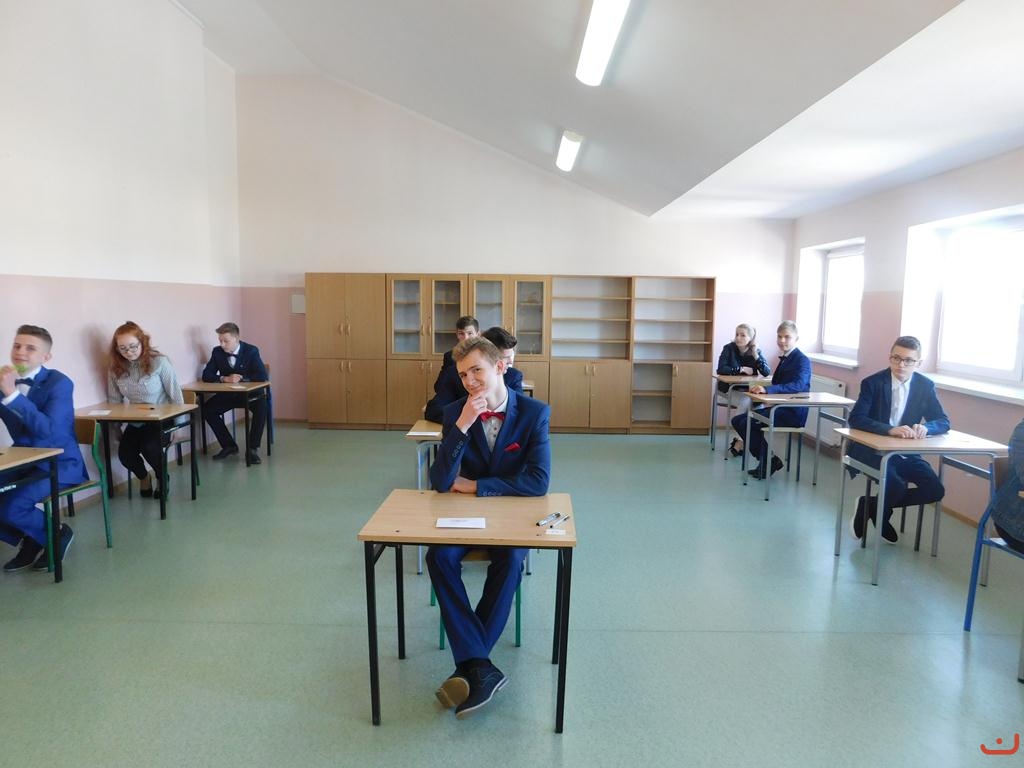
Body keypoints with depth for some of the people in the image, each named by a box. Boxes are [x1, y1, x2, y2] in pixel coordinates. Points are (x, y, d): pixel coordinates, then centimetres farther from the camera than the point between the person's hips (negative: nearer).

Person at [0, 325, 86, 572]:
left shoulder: (59, 382, -13)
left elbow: (47, 429, -26)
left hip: (60, 462, -6)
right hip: (24, 461, 6)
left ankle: (56, 534, 5)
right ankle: (30, 541, 11)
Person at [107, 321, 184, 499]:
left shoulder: (159, 362, -14)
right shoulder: (115, 369, -1)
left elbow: (175, 394, -9)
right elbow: (114, 402, 8)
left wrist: (179, 424, -8)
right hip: (135, 423, 4)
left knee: (149, 447, -28)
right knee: (124, 453, -19)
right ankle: (143, 476, 16)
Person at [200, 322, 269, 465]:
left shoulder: (251, 351, -14)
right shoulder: (217, 351, -4)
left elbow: (263, 376, -21)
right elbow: (206, 375, -6)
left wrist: (240, 378, -26)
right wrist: (224, 379, -24)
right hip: (228, 393, 4)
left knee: (261, 407, -33)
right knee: (207, 409, -18)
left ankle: (252, 448, -20)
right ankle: (229, 445, -3)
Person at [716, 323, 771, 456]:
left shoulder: (756, 352, 2)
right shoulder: (729, 348, -5)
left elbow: (767, 372, -8)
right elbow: (721, 369, -17)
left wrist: (756, 356, -18)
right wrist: (741, 369, -17)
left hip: (749, 391, 3)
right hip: (730, 390, -2)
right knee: (746, 402, -31)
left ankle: (740, 441, -15)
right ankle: (742, 442, -19)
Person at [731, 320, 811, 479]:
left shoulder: (802, 361, -12)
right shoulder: (785, 358, 15)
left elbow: (798, 385, -31)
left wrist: (767, 389, -42)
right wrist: (760, 388, -7)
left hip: (793, 413, -9)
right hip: (779, 408, 9)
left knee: (748, 423, -22)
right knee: (737, 421, 4)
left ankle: (769, 461, -3)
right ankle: (767, 461, 7)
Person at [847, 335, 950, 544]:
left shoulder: (925, 385, 2)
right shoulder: (873, 383, -10)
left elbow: (944, 421, 1)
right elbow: (855, 419, -20)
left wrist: (925, 427, -23)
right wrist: (890, 429, -35)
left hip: (906, 451, 5)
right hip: (871, 449, -5)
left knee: (935, 490, -13)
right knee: (896, 486, -29)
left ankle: (873, 506, 6)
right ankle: (871, 507, 6)